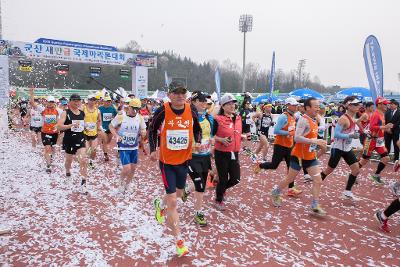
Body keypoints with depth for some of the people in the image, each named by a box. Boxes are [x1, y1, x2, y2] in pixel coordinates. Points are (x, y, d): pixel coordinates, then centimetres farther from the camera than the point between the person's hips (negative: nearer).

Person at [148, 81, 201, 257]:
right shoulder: (162, 111, -15)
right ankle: (179, 241, 7)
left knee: (178, 194, 24)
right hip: (167, 161, -4)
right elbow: (152, 130, 1)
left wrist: (198, 142, -6)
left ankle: (160, 205, 57)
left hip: (184, 159, 4)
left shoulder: (191, 111, -7)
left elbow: (197, 129, 10)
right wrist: (153, 150, -4)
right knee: (172, 201, -5)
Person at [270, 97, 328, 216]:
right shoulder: (303, 120, -21)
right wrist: (315, 141, -35)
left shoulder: (314, 120, 7)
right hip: (299, 156, -8)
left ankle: (315, 206, 9)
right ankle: (275, 193, 32)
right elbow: (297, 138, -32)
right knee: (290, 179, 8)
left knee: (318, 181, 1)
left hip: (311, 156, 8)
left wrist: (319, 143, 12)